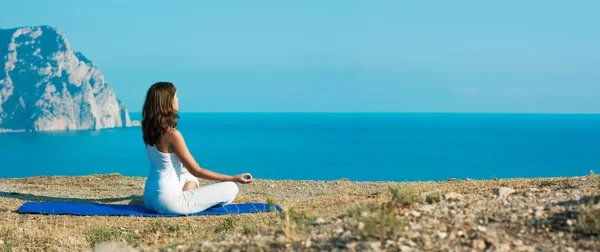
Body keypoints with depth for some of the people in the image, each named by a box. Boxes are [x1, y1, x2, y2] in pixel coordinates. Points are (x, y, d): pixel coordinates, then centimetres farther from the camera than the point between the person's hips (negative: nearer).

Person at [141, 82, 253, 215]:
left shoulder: (149, 130, 2)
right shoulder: (172, 134, -22)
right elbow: (197, 171, -16)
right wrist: (234, 178, -13)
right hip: (167, 202, -9)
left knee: (189, 176, 41)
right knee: (230, 188, -7)